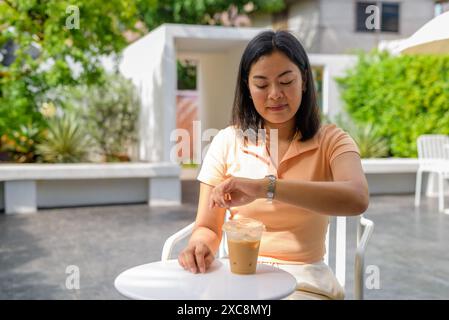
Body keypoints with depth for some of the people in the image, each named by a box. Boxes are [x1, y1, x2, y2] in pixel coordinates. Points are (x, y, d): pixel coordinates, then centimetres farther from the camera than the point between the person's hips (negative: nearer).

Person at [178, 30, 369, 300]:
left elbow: (357, 199, -23)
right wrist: (200, 244, -21)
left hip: (304, 279, -1)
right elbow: (208, 228, 4)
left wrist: (265, 187, -33)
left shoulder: (330, 141, -1)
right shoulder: (227, 142, 3)